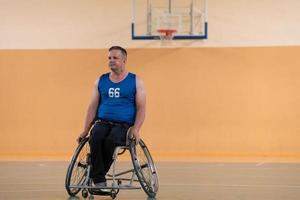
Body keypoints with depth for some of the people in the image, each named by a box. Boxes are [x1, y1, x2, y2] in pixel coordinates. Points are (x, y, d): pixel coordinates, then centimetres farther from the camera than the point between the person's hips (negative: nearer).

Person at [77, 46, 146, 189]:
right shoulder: (100, 81, 13)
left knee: (110, 140, -34)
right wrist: (85, 130, 5)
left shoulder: (135, 81, 5)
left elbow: (141, 108, 1)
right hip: (102, 122, 2)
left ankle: (96, 175, -16)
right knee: (95, 139, -32)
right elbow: (92, 107, 13)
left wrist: (136, 129, -15)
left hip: (124, 125, -2)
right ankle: (99, 180, -27)